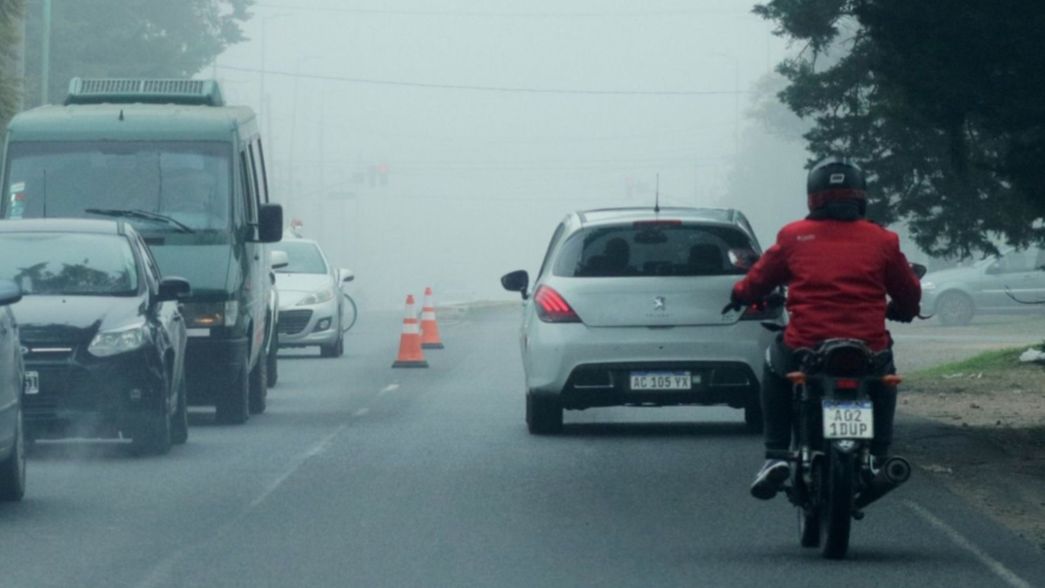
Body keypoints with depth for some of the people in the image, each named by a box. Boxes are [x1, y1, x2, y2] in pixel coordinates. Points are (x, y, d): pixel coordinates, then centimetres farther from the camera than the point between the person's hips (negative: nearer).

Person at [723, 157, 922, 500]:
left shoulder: (794, 237, 5)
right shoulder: (882, 241, 6)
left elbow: (759, 281, 17)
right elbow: (909, 295, 16)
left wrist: (741, 297, 40)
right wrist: (899, 311, 40)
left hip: (805, 349, -1)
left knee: (775, 365, 32)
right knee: (885, 373, 36)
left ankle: (776, 456, 17)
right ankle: (877, 458, 27)